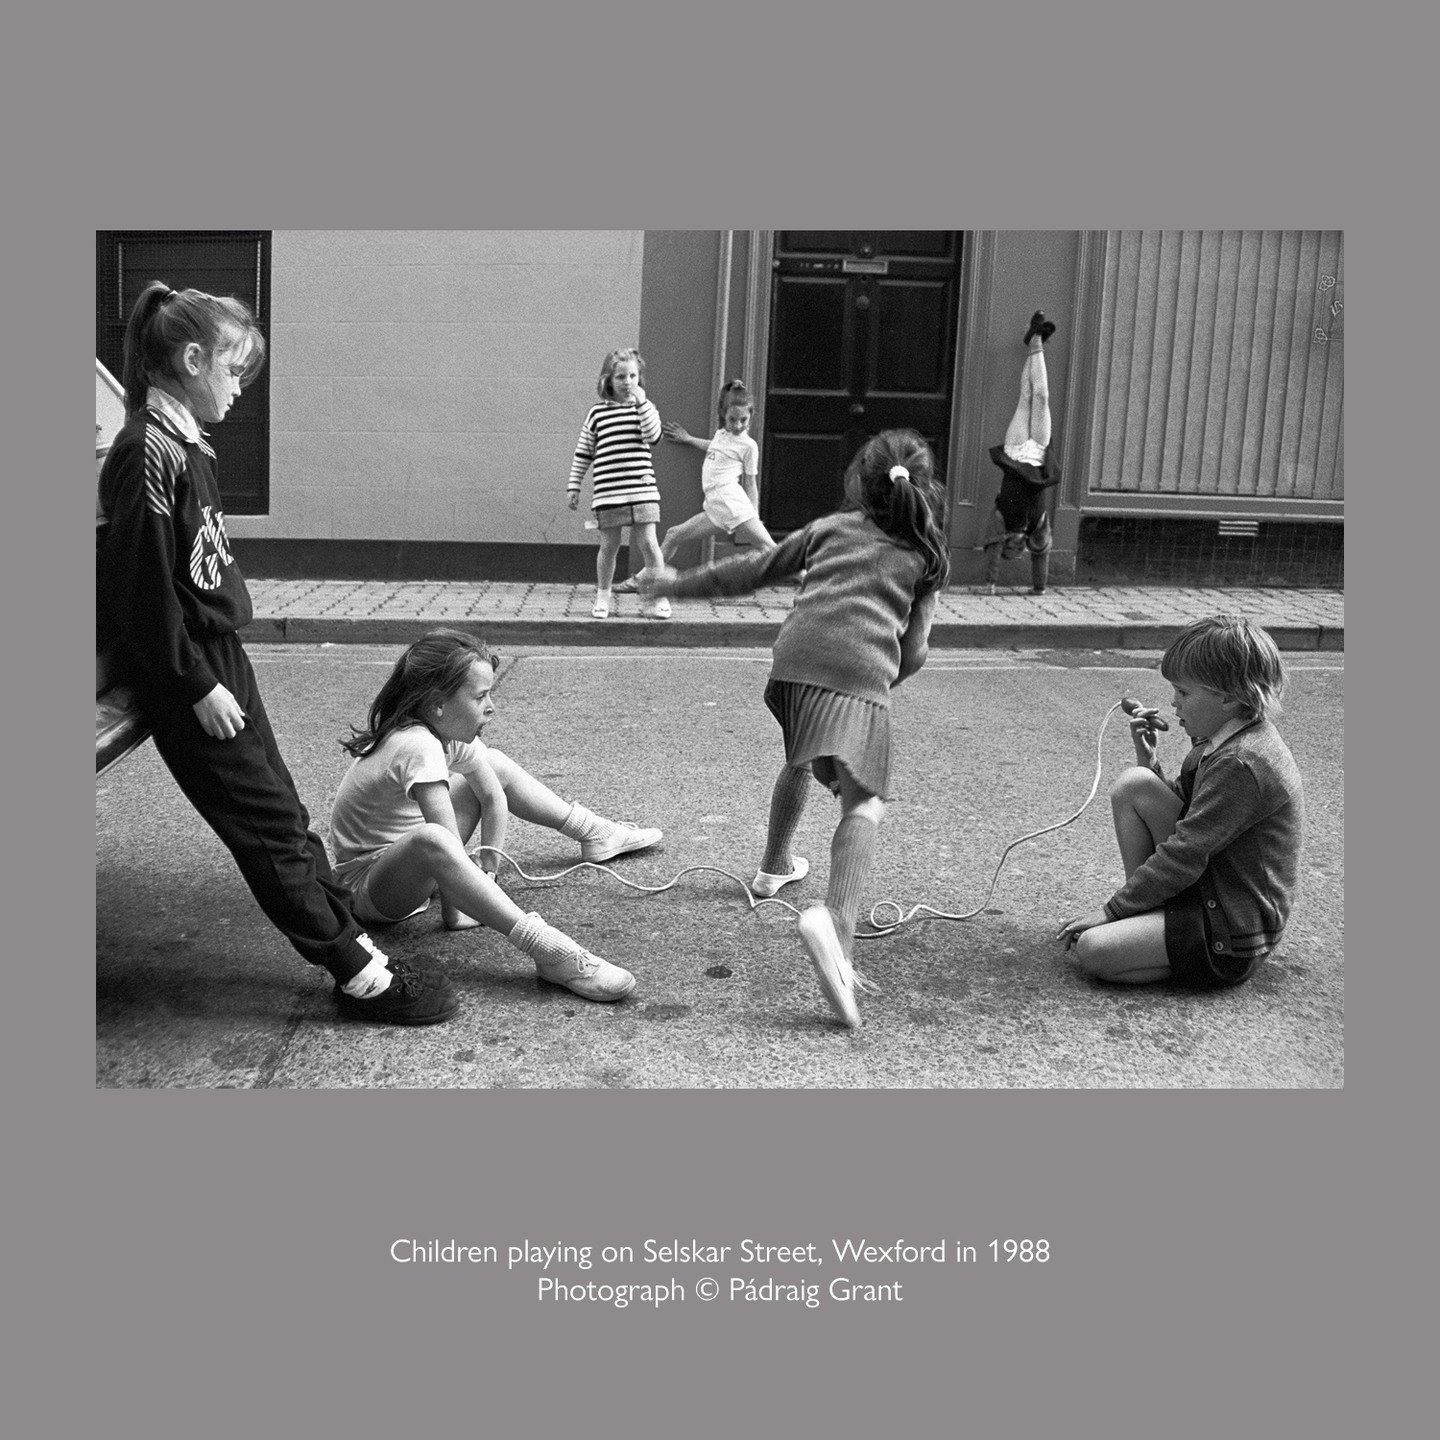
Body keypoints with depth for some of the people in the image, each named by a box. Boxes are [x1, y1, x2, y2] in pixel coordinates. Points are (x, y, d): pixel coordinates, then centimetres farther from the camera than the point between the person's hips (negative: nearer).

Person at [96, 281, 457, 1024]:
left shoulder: (185, 445, 11)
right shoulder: (148, 455, -18)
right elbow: (144, 588, -20)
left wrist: (219, 670, 14)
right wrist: (199, 686, -18)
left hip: (218, 654, 9)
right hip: (185, 675, -9)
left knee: (282, 808, 11)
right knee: (268, 823, -3)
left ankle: (353, 943, 19)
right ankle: (356, 974, 4)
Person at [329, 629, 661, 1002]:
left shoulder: (450, 732, -6)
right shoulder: (417, 747, -32)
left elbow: (494, 797, 1)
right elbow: (451, 849, -37)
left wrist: (486, 873, -5)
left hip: (415, 869, 10)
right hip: (364, 885, -10)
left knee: (494, 765, 13)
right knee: (429, 840, -44)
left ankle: (594, 834, 27)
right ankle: (549, 952, -53)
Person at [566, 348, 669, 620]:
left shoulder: (644, 408, 8)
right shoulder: (597, 413, 8)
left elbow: (653, 435, -12)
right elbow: (583, 453, 12)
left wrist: (641, 401, -13)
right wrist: (574, 485, 10)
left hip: (642, 489, 0)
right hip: (607, 492, 0)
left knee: (647, 543, -4)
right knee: (609, 546, 5)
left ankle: (659, 597, 7)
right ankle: (602, 596, 22)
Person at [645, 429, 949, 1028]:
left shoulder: (832, 527, 26)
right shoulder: (926, 555, 23)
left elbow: (754, 569, 27)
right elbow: (914, 651, 16)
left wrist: (680, 582, 38)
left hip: (795, 655, 4)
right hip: (862, 670, -3)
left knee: (800, 759, 32)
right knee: (864, 801, -11)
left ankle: (774, 865, 50)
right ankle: (835, 919, -37)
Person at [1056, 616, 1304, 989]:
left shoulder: (1242, 764, -24)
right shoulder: (1223, 741, 8)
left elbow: (1183, 857, -22)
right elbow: (1185, 812, 18)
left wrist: (1111, 911, -14)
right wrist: (1148, 759, 3)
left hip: (1234, 934, -10)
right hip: (1211, 889, 10)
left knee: (1092, 950, -22)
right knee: (1133, 785, -4)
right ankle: (1148, 914, 2)